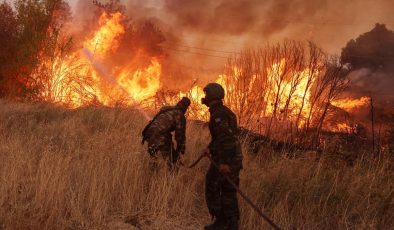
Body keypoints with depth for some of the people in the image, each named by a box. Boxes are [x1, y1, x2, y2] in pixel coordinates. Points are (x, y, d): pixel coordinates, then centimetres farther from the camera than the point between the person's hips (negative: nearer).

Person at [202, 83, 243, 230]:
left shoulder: (218, 114, -16)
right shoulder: (226, 112, 14)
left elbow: (225, 138, -25)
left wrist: (224, 162, -27)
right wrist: (211, 148, 27)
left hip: (224, 160, -9)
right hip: (234, 158, 9)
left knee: (212, 188, 3)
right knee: (229, 191, 14)